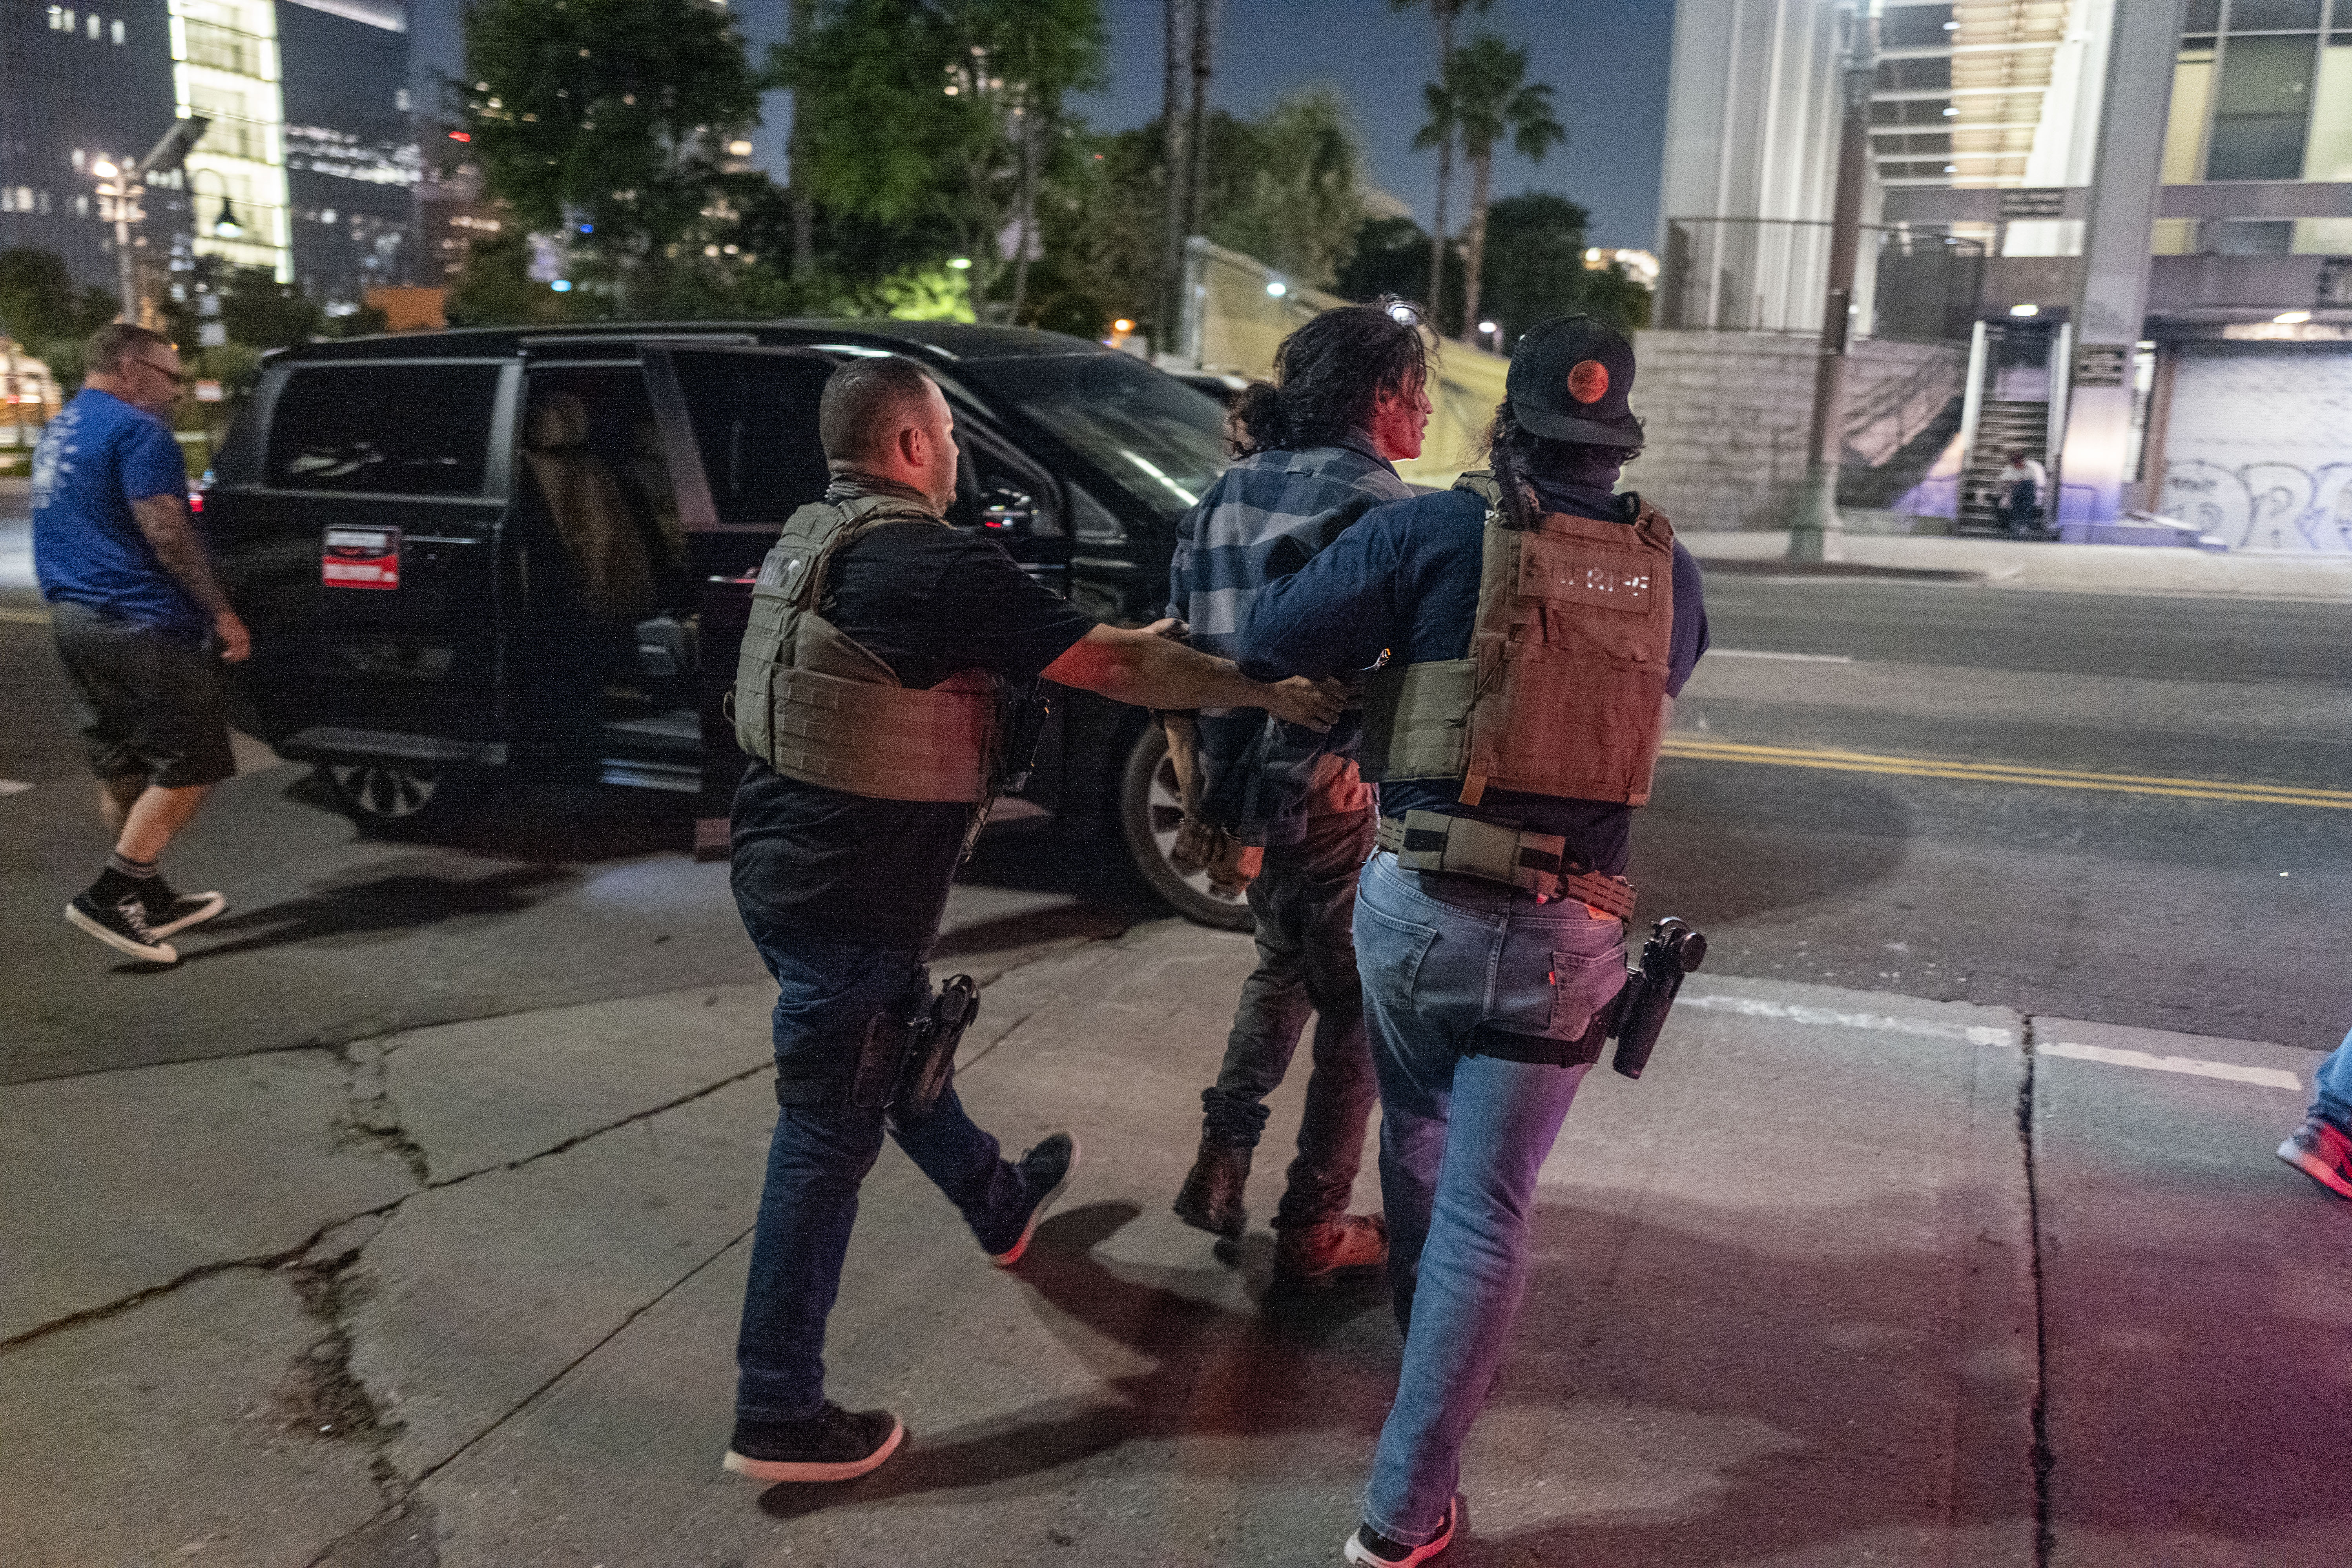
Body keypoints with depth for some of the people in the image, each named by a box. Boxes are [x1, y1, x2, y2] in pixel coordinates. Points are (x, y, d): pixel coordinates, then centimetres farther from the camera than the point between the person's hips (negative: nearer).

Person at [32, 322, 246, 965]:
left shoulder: (59, 431, 20)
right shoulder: (136, 430, -12)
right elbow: (166, 533, -18)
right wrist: (221, 614, -14)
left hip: (74, 617, 10)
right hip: (141, 624, -10)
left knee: (124, 770, 14)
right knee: (190, 766, -5)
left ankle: (150, 902, 22)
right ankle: (109, 896, -8)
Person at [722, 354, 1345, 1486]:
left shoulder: (810, 539, 8)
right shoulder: (931, 562, -21)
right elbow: (1113, 666, -20)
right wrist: (1271, 690, -8)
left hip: (785, 867, 10)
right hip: (847, 897, -10)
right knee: (828, 1137, 1)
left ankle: (998, 1208, 54)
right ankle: (778, 1416, 13)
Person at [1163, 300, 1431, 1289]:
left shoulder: (1229, 492, 8)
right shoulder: (1383, 510, -14)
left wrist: (1204, 782, 17)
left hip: (1241, 789, 7)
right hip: (1338, 799, -7)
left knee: (1283, 967, 29)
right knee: (1355, 1008, 11)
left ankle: (1219, 1167, 26)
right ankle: (1314, 1229, 21)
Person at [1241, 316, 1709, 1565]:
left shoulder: (1438, 531, -7)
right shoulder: (1668, 568, 4)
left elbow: (1269, 642, -8)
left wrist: (1366, 663, 12)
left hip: (1416, 906, 0)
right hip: (1565, 935, 1)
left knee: (1416, 1133, 26)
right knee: (1488, 1208, 6)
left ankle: (1417, 1319, 52)